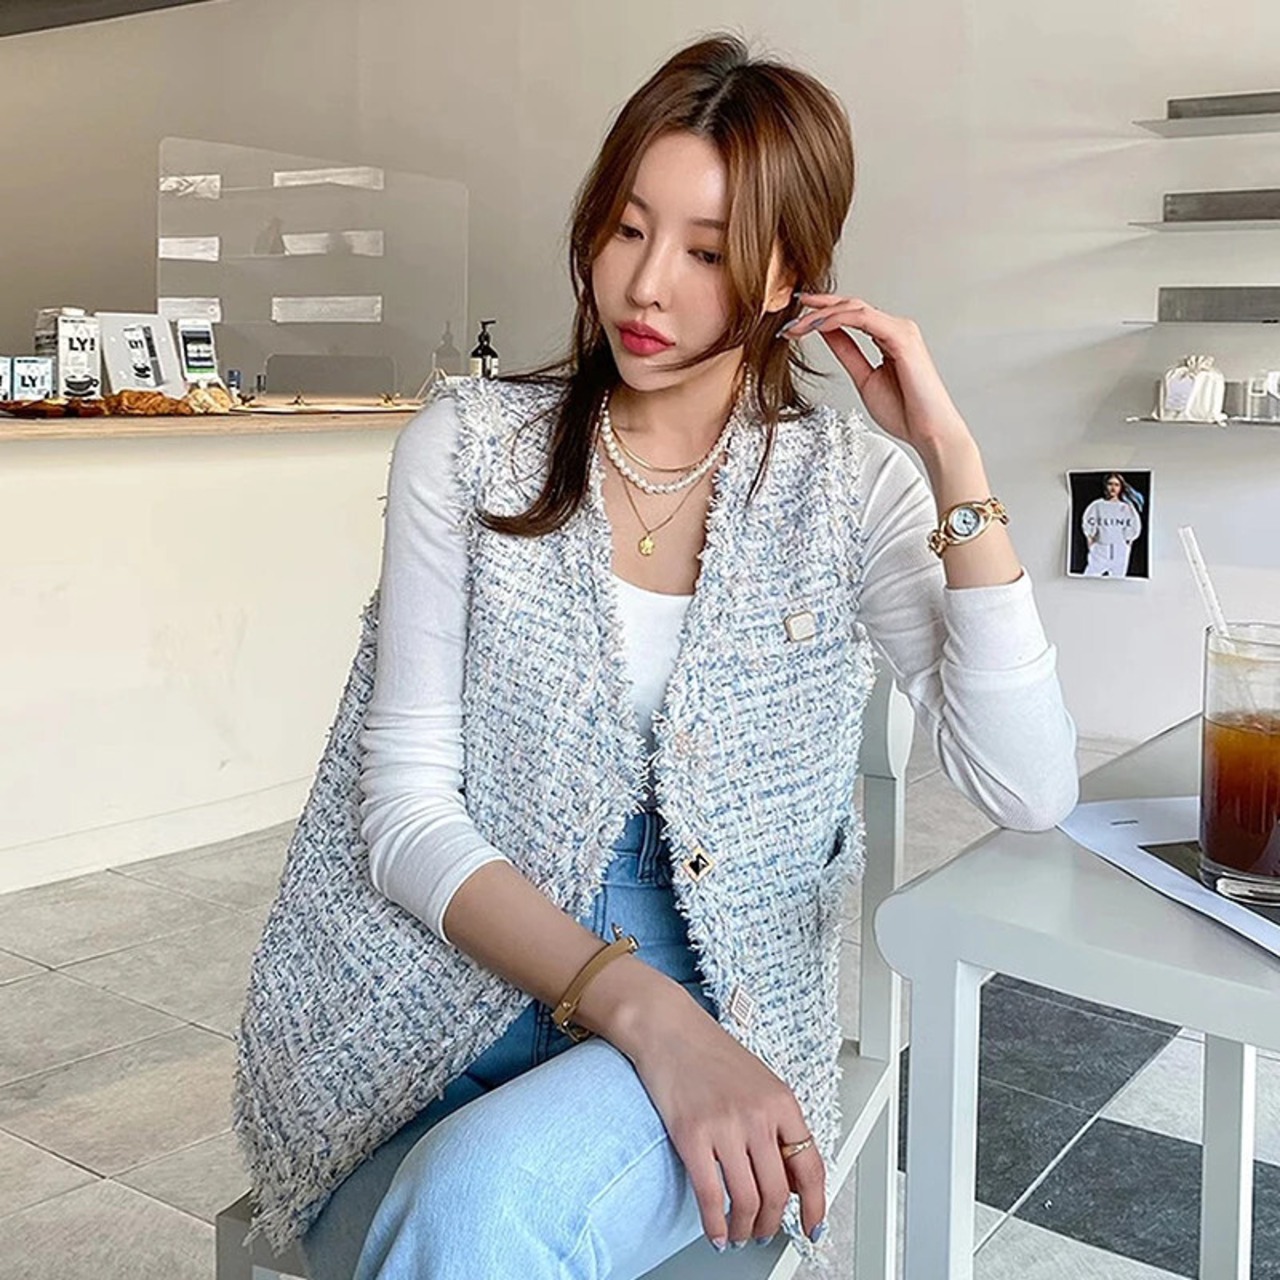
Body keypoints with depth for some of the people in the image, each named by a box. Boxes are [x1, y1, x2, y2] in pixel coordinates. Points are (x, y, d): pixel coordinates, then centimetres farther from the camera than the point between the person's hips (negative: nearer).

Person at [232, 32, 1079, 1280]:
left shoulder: (846, 486, 1)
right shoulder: (469, 443, -1)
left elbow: (1027, 790, -9)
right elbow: (408, 805, -7)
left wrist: (951, 456, -13)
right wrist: (643, 1008, -21)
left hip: (721, 1017, 0)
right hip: (447, 990, 1)